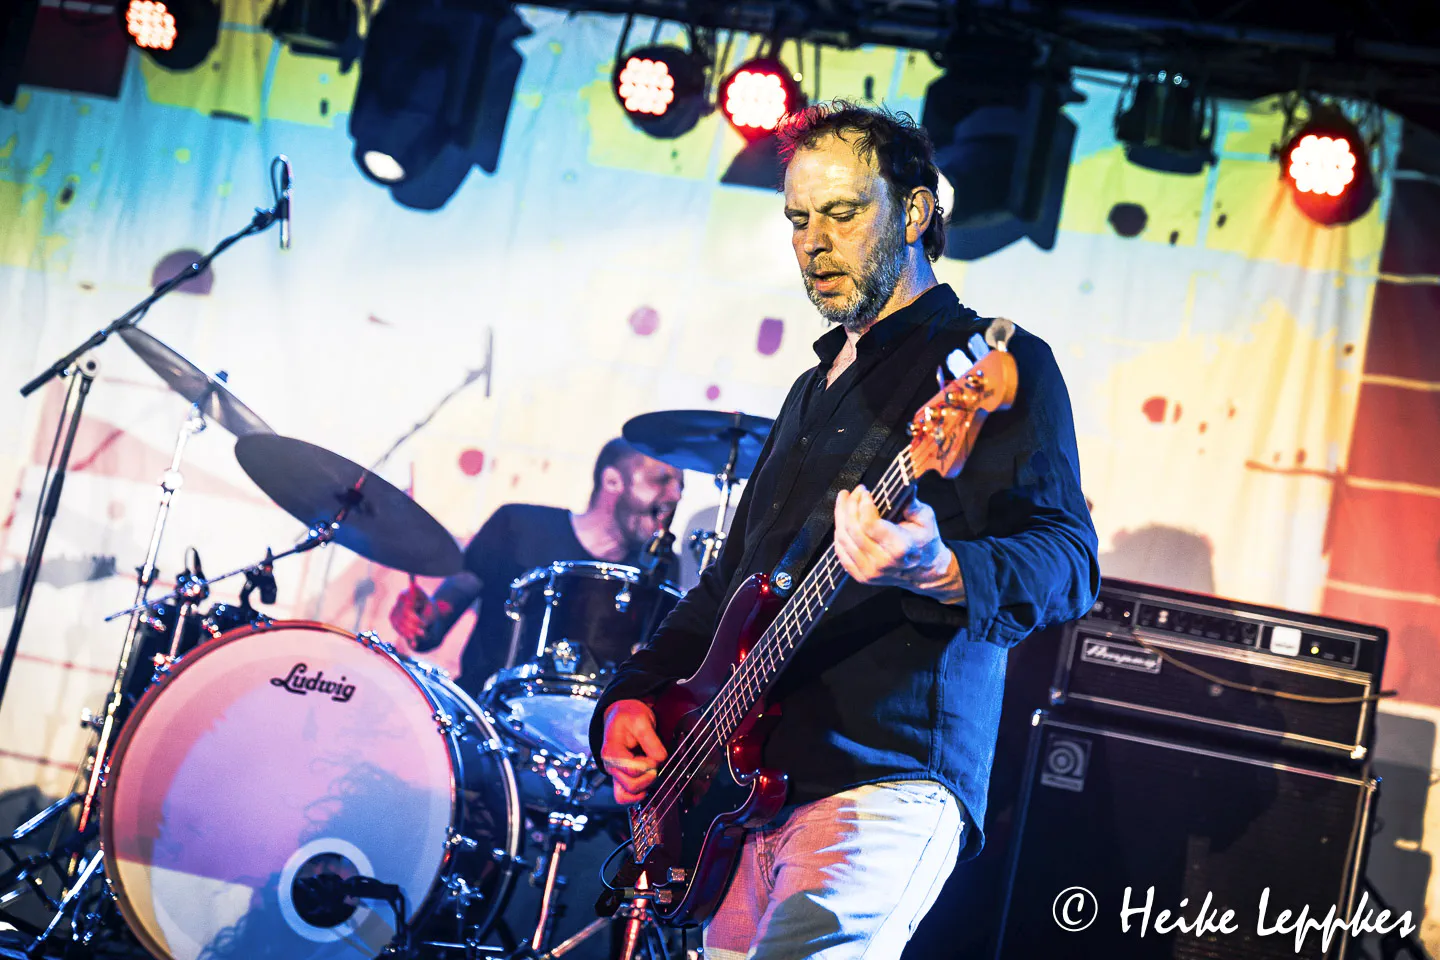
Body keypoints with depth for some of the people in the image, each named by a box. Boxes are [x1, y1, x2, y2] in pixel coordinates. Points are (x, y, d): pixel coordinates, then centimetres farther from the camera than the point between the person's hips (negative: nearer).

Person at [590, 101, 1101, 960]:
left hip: (887, 788, -8)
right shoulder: (818, 388, 24)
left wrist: (937, 571, -35)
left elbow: (1067, 563, -14)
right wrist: (633, 694, 14)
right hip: (748, 794, 8)